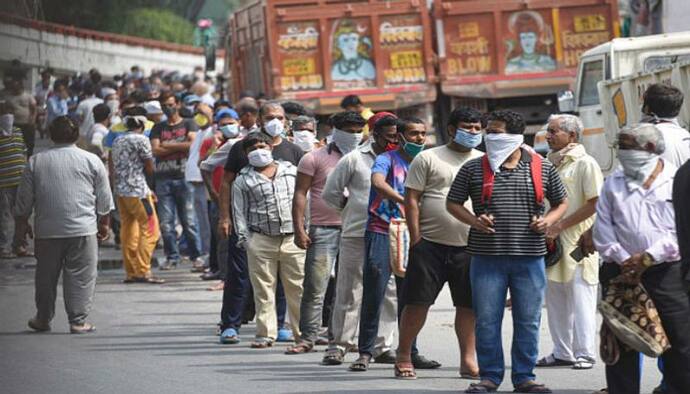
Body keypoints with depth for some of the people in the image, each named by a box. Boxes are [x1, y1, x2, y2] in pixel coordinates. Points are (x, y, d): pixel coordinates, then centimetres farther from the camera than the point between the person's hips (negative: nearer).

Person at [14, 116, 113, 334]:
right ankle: (78, 321, -2)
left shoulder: (35, 162, 4)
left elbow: (24, 199, 7)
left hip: (47, 231, 2)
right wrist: (103, 224, 19)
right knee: (80, 276, 2)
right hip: (83, 229, -2)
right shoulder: (91, 161, 2)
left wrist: (23, 222, 21)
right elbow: (104, 200, 7)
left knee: (46, 275, 13)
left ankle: (43, 319, 21)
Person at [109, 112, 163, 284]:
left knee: (128, 231, 9)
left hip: (120, 190, 8)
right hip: (137, 190, -8)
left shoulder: (117, 141, 14)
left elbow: (112, 169, 15)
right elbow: (150, 169, -4)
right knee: (150, 230, -5)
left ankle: (131, 273, 9)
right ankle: (143, 272, -12)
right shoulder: (141, 140, -7)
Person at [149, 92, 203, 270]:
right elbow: (155, 151, 3)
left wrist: (168, 145, 0)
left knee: (189, 220, -5)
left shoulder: (189, 124, 11)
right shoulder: (158, 128, 17)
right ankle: (172, 257, 6)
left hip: (184, 176, -2)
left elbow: (192, 144, -6)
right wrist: (180, 146, -1)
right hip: (163, 178, 2)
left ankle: (196, 255, 2)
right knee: (166, 222, -2)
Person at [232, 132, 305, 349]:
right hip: (261, 241, -1)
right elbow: (239, 212, 5)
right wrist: (244, 239, -3)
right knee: (263, 290, 0)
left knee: (298, 288, 0)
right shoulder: (243, 181, 7)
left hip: (293, 239, 1)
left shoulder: (291, 171, 13)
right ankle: (266, 334, 6)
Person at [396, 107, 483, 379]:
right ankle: (403, 357, 7)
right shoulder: (428, 159, 2)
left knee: (468, 305, 5)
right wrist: (416, 240, -8)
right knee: (417, 302, -2)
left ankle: (468, 359, 13)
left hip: (469, 247, 3)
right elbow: (411, 200, -2)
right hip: (431, 244, -3)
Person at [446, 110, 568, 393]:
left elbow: (561, 203, 16)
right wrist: (473, 220, -8)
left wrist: (549, 220, -3)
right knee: (486, 320, 2)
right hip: (487, 256, 0)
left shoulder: (542, 168, 4)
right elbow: (452, 203, 10)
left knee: (528, 321, 5)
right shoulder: (473, 168, 3)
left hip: (529, 257, 0)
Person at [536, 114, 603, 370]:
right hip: (554, 242, 8)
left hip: (578, 242, -8)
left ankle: (585, 354, -2)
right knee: (556, 299, 10)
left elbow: (595, 204, -15)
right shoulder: (551, 163, 15)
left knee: (580, 297, -6)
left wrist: (560, 225, -17)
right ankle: (563, 352, 18)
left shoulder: (585, 164, -8)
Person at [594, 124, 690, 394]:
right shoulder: (614, 184, 11)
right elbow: (602, 230, 7)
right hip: (621, 271, 3)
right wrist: (623, 261, -6)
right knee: (621, 344, 3)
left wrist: (648, 258, -13)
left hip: (668, 272, -3)